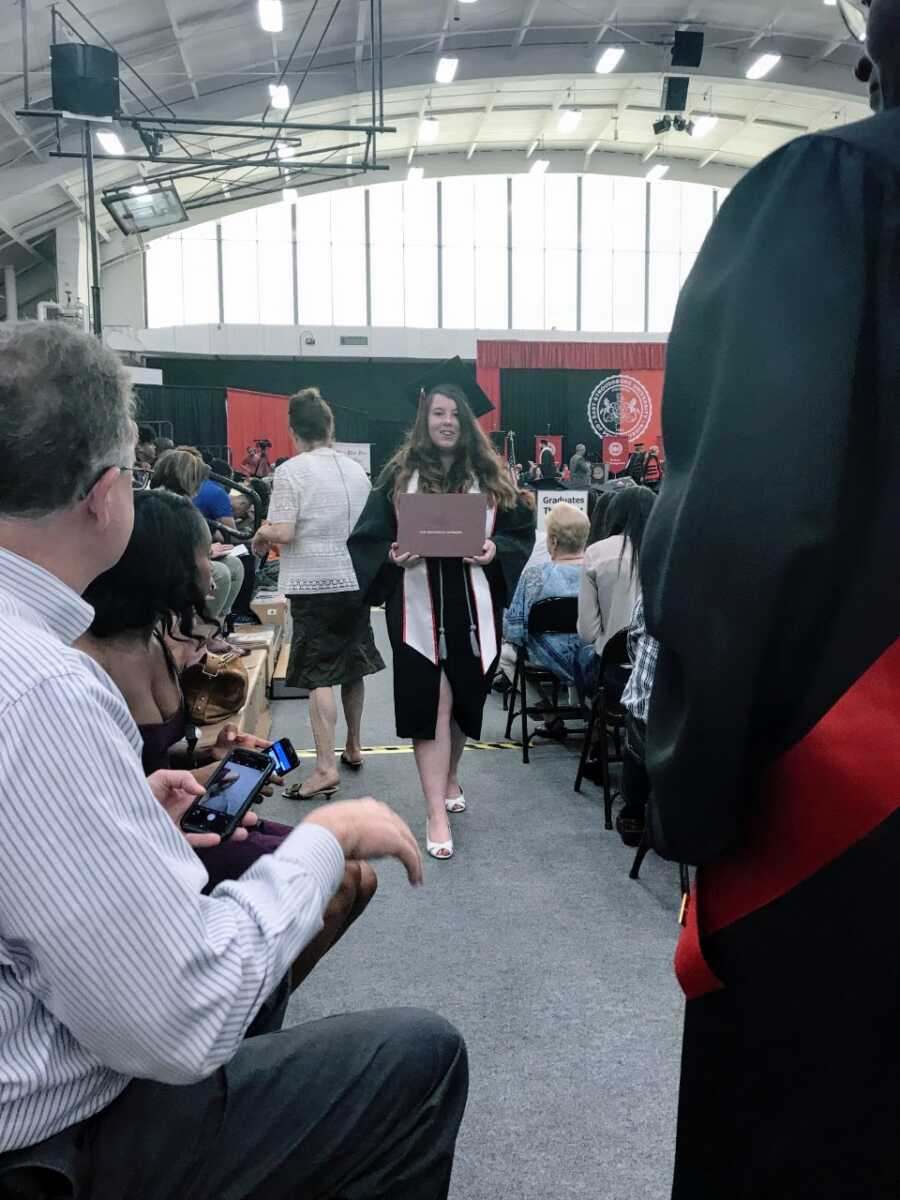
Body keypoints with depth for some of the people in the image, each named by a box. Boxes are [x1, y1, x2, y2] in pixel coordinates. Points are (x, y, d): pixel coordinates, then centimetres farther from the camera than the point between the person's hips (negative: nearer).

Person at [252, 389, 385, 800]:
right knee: (352, 666, 17)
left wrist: (260, 536, 3)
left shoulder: (291, 471, -11)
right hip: (356, 579, 6)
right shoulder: (356, 469, 7)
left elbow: (282, 533, -17)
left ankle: (326, 768, -8)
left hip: (313, 584, -6)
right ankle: (353, 748, 31)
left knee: (320, 676, -5)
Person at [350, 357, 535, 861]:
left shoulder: (491, 474, 4)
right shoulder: (399, 475, 1)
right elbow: (367, 538, 2)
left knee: (465, 698, 15)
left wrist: (496, 551, -13)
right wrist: (392, 557, -18)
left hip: (474, 609, 2)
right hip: (420, 610, -2)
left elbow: (523, 530, 6)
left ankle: (449, 777, 41)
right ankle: (437, 814, 0)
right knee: (432, 705, -6)